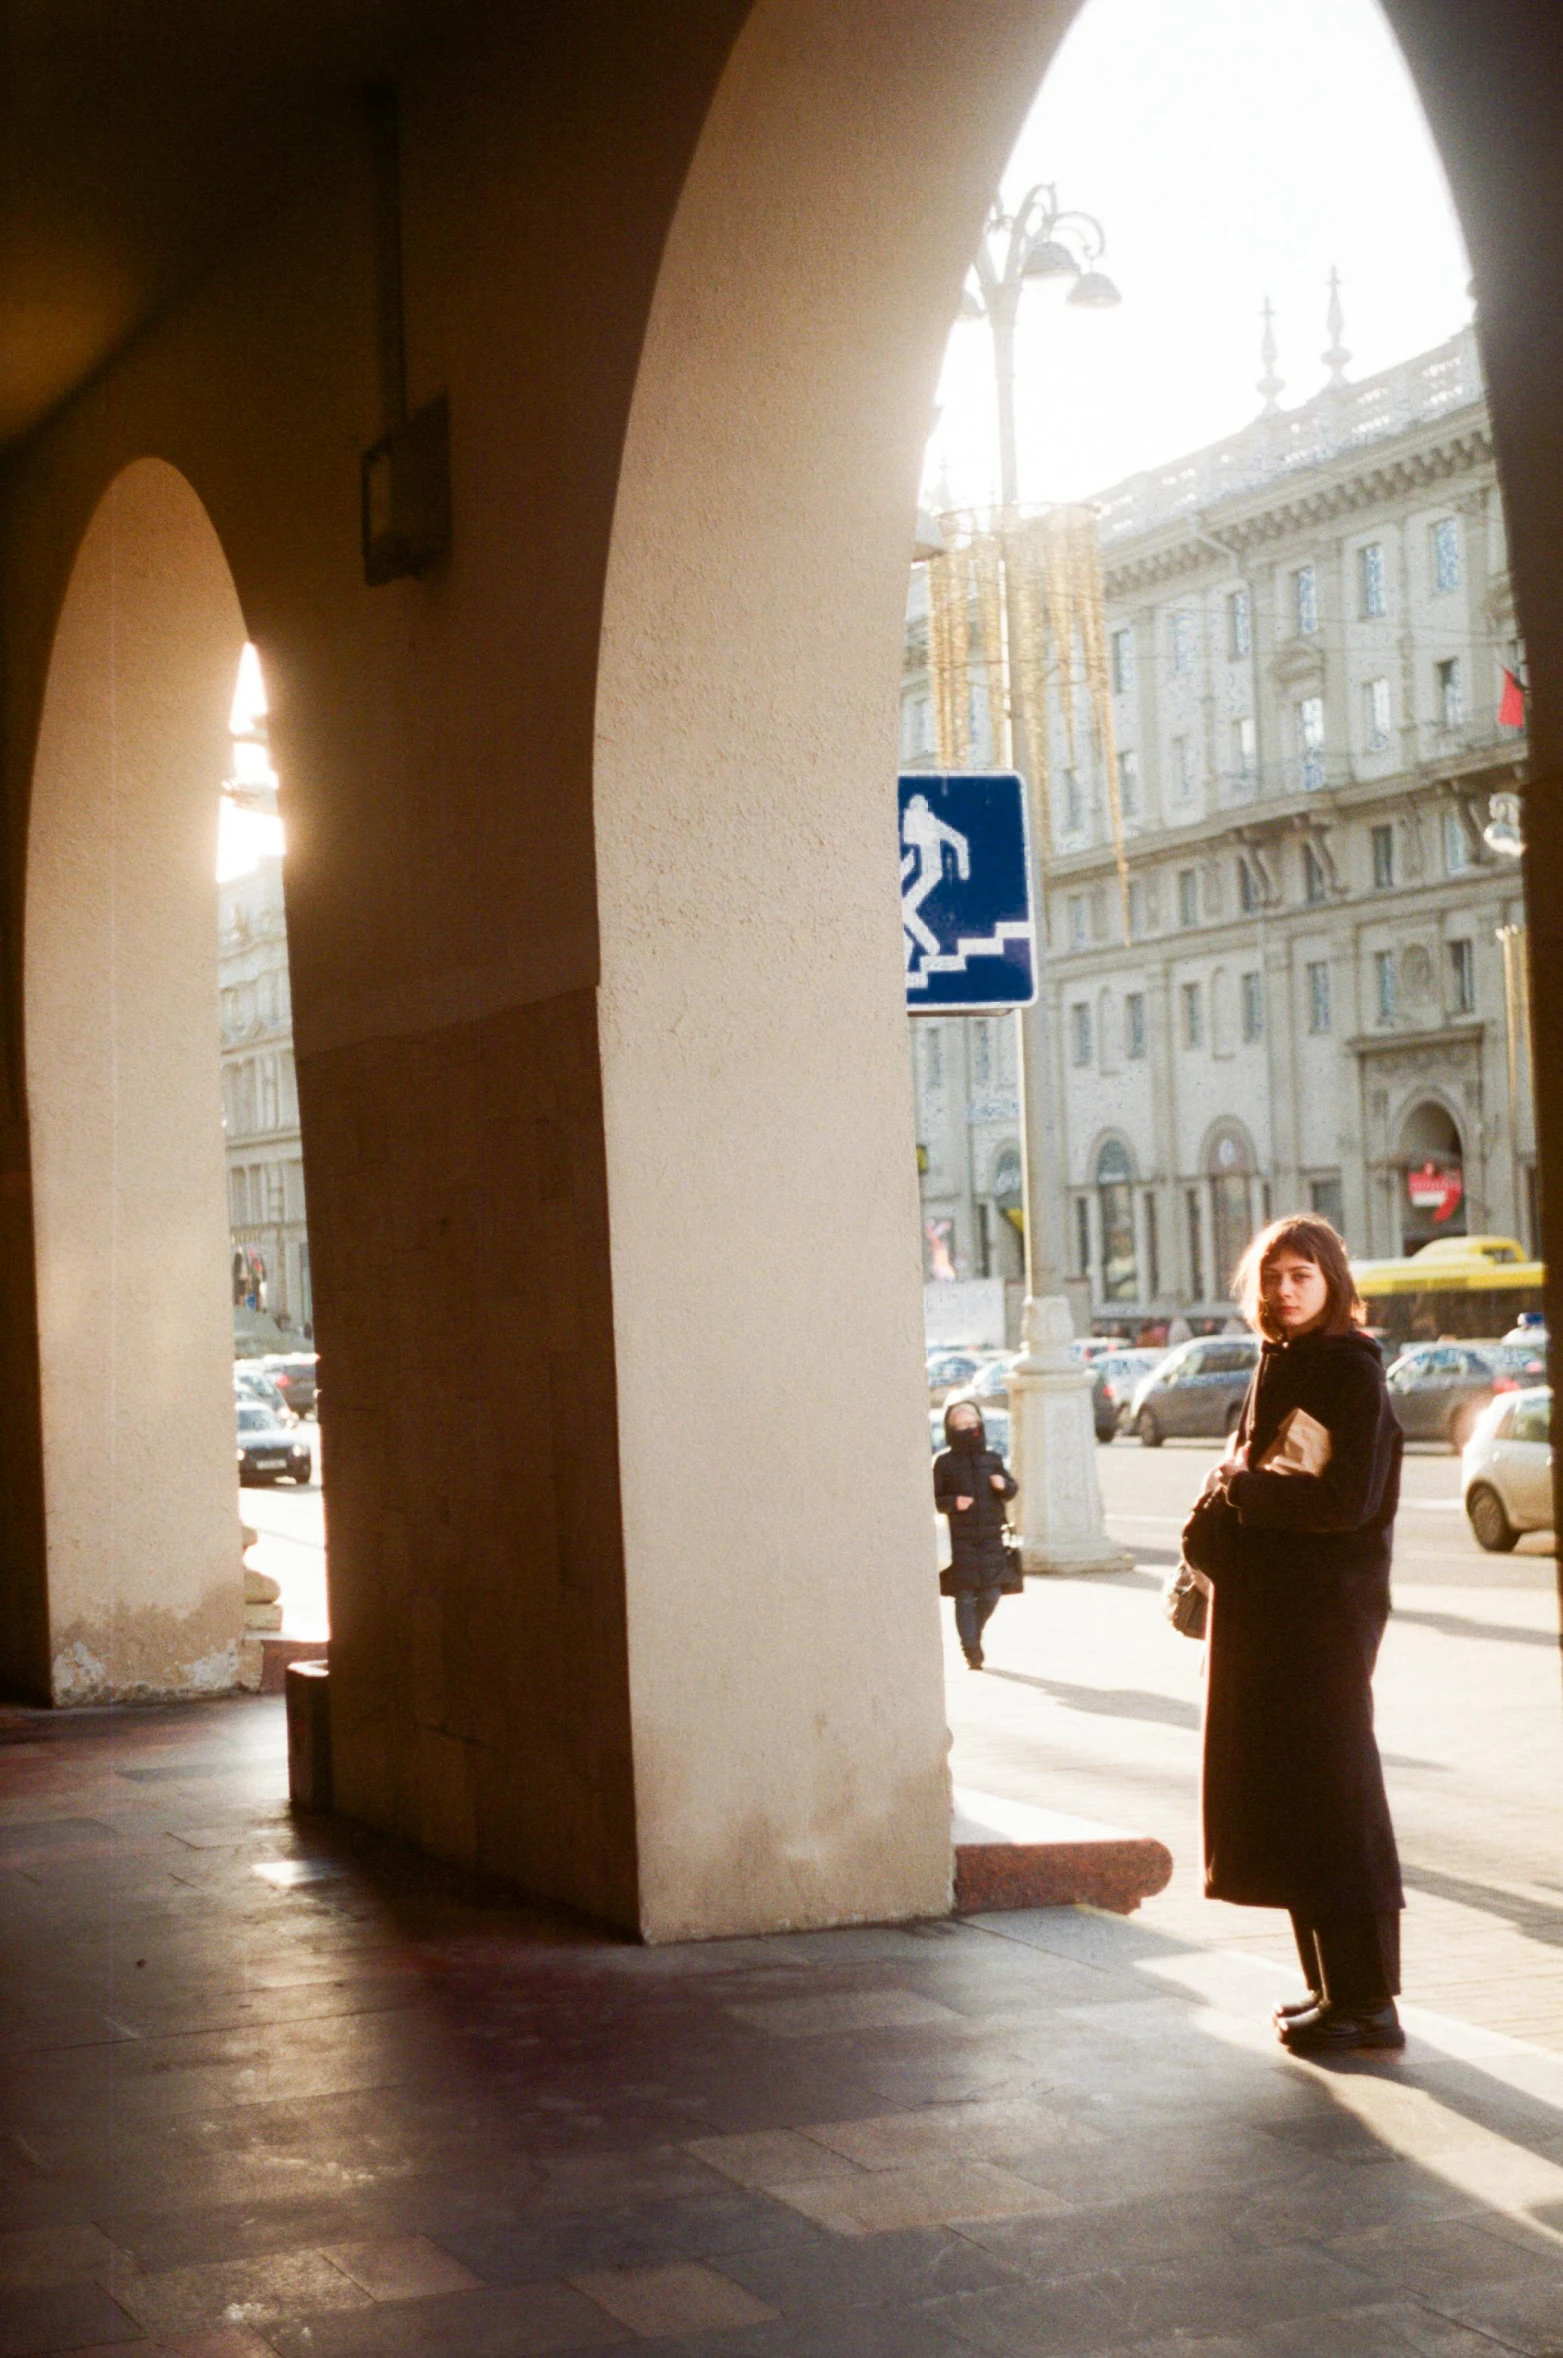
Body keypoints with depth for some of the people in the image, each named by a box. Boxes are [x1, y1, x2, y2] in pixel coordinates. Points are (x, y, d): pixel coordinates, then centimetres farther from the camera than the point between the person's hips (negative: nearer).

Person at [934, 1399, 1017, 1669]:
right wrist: (953, 1502, -20)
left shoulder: (992, 1459, 11)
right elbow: (933, 1499, -2)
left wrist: (1004, 1485, -11)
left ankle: (974, 1634, 27)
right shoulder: (944, 1462, 0)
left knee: (991, 1594, 2)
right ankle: (970, 1649, 1)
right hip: (961, 1541, -3)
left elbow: (1012, 1490, 11)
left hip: (991, 1538, 3)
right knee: (965, 1596, -5)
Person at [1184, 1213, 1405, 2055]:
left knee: (1334, 1804, -6)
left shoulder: (1352, 1374, -11)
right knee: (1282, 1802, 11)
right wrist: (1215, 1515, 0)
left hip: (1327, 1611, -8)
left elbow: (1352, 1498, -19)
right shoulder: (1276, 1368, 14)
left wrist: (1243, 1492, -13)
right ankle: (1332, 1984, 19)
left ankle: (1368, 2001, -1)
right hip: (1262, 1610, 8)